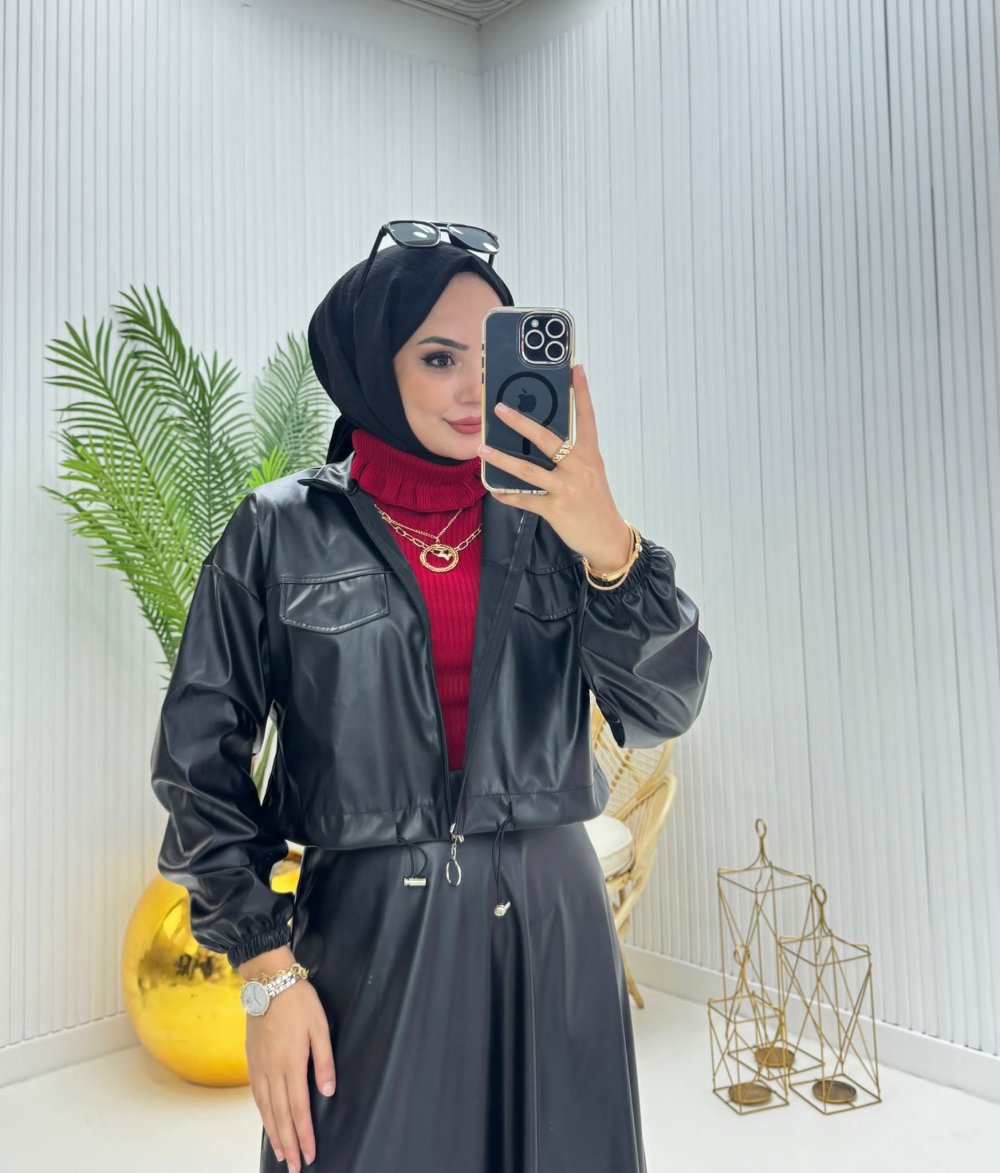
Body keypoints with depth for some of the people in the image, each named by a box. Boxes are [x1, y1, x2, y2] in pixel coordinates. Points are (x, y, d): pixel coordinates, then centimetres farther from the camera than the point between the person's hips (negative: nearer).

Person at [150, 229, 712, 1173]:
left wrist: (607, 544, -24)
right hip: (367, 938, -2)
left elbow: (662, 706, -8)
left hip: (549, 928, 3)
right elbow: (202, 758, -2)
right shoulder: (281, 531, -4)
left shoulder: (548, 520, 1)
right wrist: (265, 971, -6)